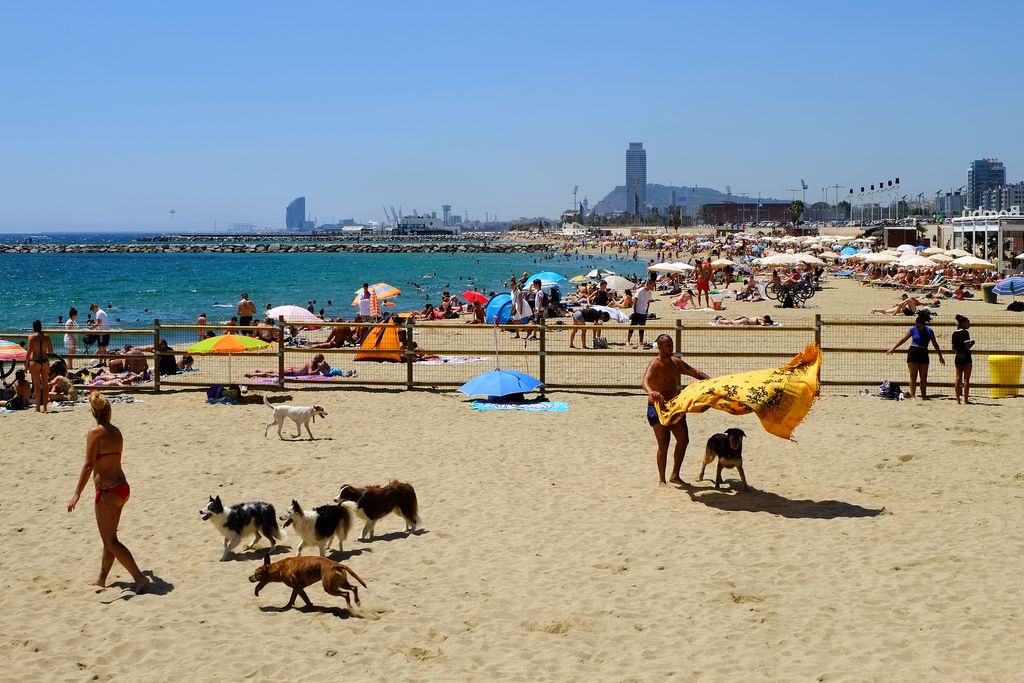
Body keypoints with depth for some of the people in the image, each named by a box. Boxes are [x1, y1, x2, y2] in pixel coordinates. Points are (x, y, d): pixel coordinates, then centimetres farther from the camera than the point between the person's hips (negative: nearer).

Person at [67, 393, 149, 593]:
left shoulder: (95, 433, -14)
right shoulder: (116, 432, 8)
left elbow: (88, 465, -19)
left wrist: (77, 494, -19)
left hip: (108, 492, -8)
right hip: (122, 488, 8)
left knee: (110, 541, 0)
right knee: (109, 537, 20)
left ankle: (140, 578, -6)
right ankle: (101, 579, 32)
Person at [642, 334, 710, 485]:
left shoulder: (676, 362, 6)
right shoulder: (654, 364, -16)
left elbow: (695, 373, 15)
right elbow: (645, 381, -34)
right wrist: (651, 392, -56)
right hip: (657, 406, -7)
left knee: (683, 440, 7)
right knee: (664, 443, -8)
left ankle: (675, 475, 20)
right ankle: (661, 479, 4)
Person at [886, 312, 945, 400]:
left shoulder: (929, 331, 0)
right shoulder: (913, 330, -3)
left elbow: (935, 344, 8)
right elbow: (903, 339, 1)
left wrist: (940, 356, 11)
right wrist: (893, 348, -3)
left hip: (924, 354, 2)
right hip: (913, 353, -2)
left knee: (924, 377, 6)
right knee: (913, 376, -2)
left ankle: (923, 396, 13)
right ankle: (913, 396, -2)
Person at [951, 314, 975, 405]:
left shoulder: (955, 333, 9)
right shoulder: (965, 332, -12)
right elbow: (967, 347, -16)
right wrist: (972, 343, 1)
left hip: (957, 357, 7)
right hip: (966, 356, -7)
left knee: (958, 378, 9)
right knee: (966, 379, -2)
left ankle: (958, 399, 9)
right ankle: (966, 399, -2)